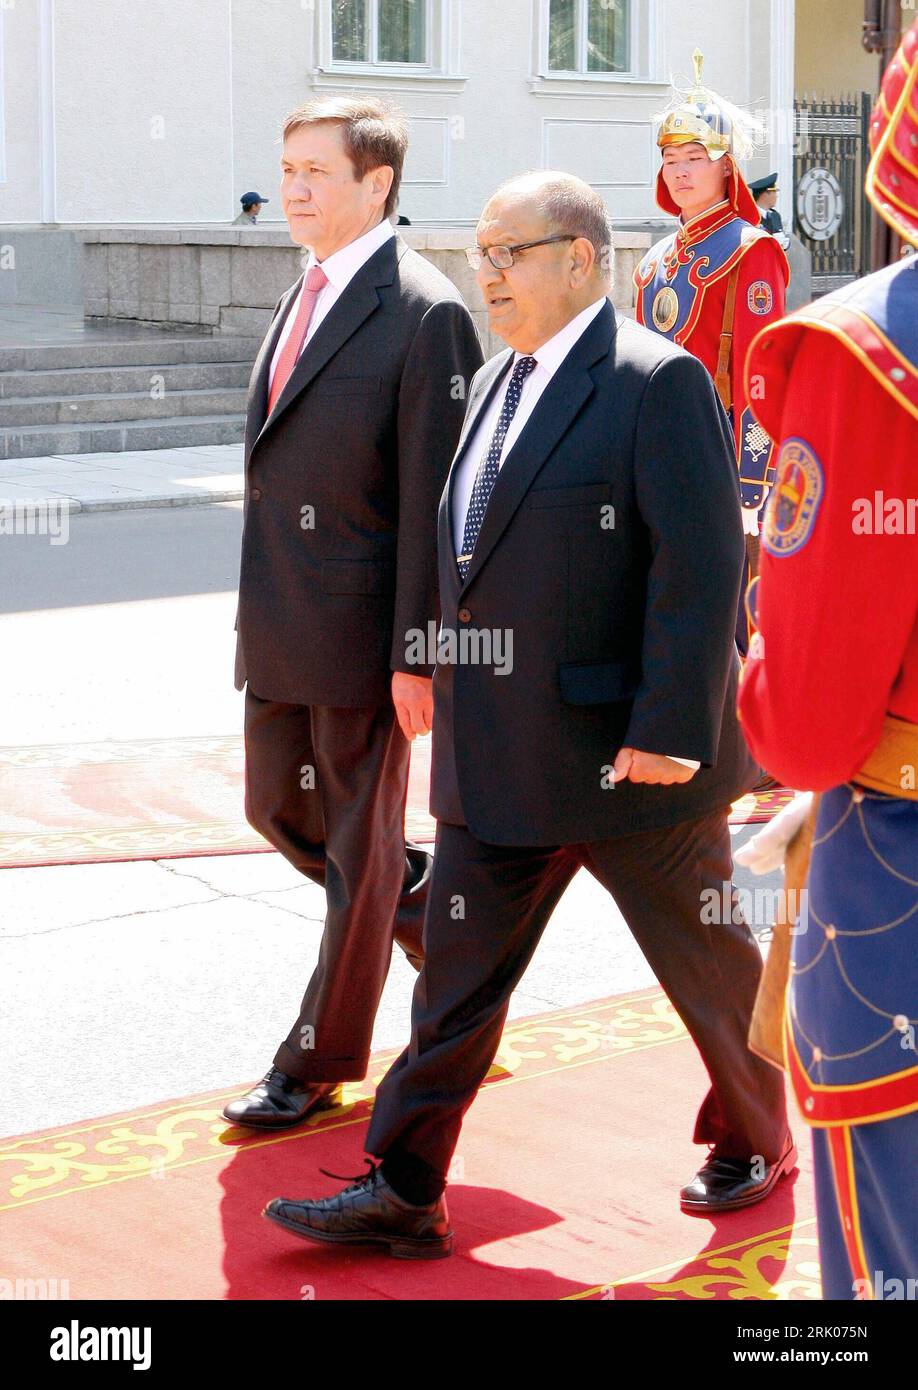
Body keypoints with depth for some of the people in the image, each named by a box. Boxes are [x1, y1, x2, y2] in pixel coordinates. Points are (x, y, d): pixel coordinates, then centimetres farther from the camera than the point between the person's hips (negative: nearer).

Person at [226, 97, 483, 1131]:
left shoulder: (423, 314, -13)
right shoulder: (303, 300, 12)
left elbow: (433, 499, -16)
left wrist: (417, 655, -18)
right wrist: (260, 610, 17)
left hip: (360, 631, -8)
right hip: (278, 631, 8)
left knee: (359, 849, 5)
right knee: (277, 807, 18)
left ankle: (321, 1060, 17)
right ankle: (430, 909, 39)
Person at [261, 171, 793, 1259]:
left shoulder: (657, 383, -14)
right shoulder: (493, 384, 12)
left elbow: (702, 567, -19)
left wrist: (668, 728, -23)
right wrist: (451, 687, 18)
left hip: (628, 753, -7)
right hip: (498, 761, 7)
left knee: (708, 963, 12)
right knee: (458, 975, 7)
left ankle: (756, 1140, 33)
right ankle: (401, 1193, 12)